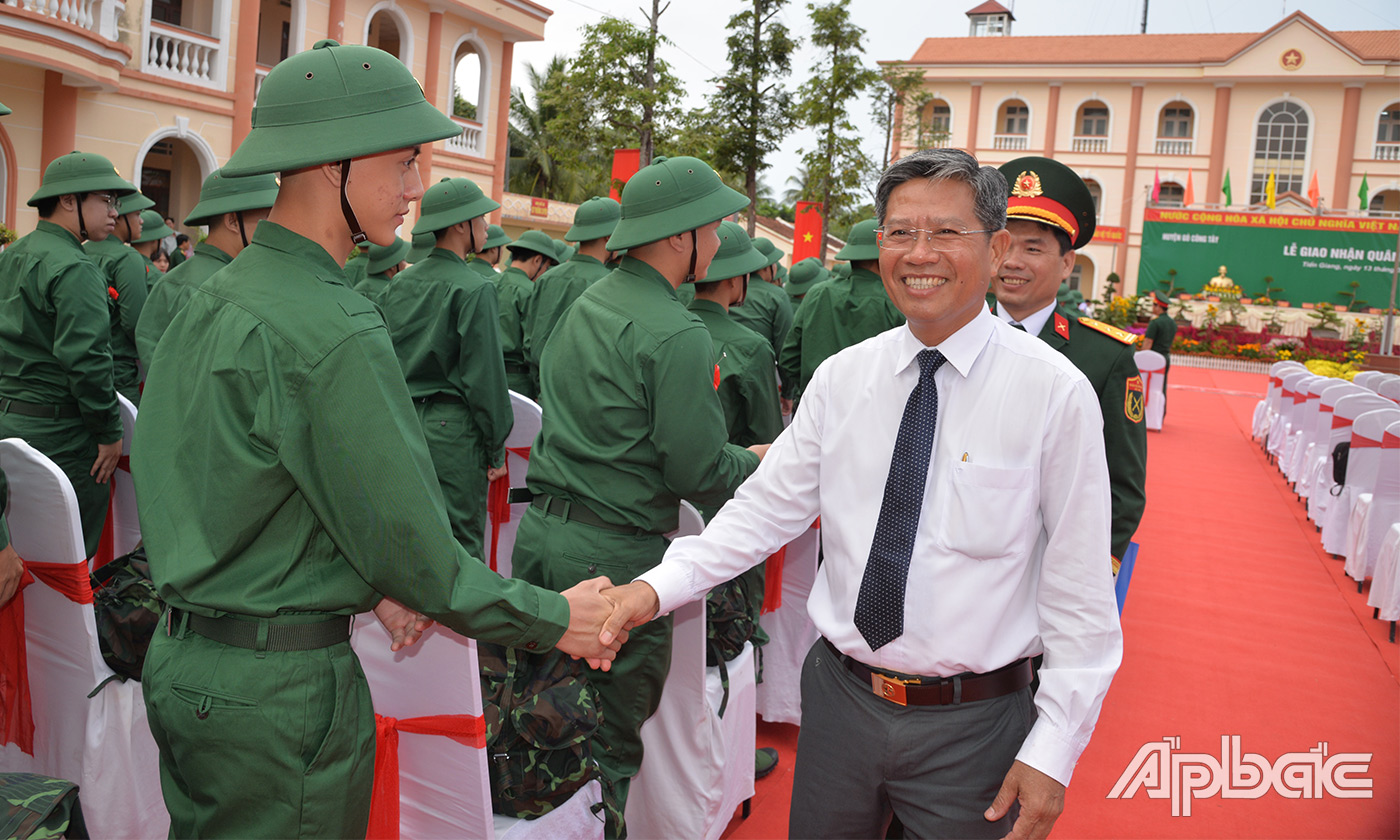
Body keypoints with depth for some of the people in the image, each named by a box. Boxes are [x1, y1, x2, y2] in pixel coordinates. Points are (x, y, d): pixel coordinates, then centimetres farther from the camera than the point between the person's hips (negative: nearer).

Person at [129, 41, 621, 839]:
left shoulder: (212, 300, 6)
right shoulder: (333, 330, -23)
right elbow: (410, 542, -19)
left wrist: (370, 586, 7)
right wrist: (556, 619, -7)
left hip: (182, 660, 9)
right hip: (279, 687, -9)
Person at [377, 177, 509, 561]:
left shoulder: (398, 285, 8)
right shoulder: (474, 290, -12)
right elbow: (484, 376, -13)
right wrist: (496, 449, -6)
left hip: (402, 425, 7)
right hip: (452, 429, -7)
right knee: (460, 543, 1)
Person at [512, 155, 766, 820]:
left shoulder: (584, 304, 8)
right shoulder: (678, 335, -17)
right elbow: (699, 474, -18)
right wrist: (757, 461, 3)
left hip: (540, 532, 8)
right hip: (614, 554, -8)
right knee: (610, 743, 8)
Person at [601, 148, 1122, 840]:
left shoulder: (1055, 392, -11)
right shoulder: (840, 378, 0)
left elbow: (1079, 590, -10)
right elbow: (767, 507, 0)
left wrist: (1052, 753, -11)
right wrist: (657, 587, -14)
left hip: (972, 728, -3)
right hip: (840, 698, 4)